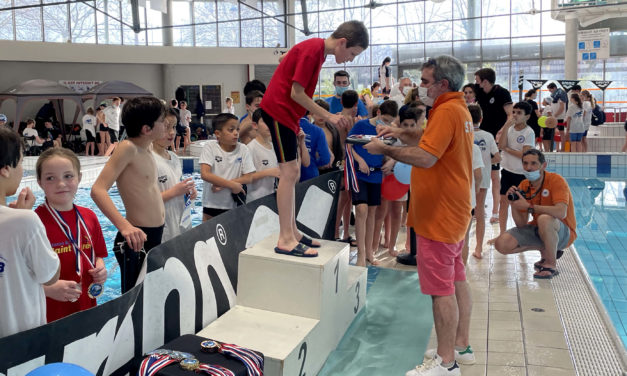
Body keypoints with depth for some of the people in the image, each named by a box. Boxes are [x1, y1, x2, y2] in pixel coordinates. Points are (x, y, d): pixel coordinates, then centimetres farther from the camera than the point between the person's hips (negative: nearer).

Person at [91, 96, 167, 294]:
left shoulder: (146, 149, 10)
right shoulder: (127, 148, -15)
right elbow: (98, 190, -25)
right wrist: (125, 226, -36)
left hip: (155, 238, 9)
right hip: (136, 240, -9)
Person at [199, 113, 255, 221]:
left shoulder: (243, 149, -3)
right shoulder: (210, 146, -9)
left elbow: (248, 178, -6)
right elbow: (205, 174, -18)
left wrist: (222, 185, -16)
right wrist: (232, 185, -22)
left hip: (233, 205, 2)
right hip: (211, 204, -1)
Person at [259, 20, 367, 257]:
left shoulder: (318, 49, 12)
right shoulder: (313, 50, -17)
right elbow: (296, 93, -19)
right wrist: (328, 116, -15)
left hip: (286, 112, 10)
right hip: (278, 110, -10)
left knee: (291, 172, 10)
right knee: (289, 172, -12)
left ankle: (291, 232, 16)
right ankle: (285, 240, -9)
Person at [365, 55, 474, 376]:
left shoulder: (447, 111, -19)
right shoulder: (459, 108, 15)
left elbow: (426, 157, -27)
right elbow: (429, 139, 19)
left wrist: (385, 150, -18)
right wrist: (400, 133, 5)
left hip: (439, 216, -11)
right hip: (452, 212, 11)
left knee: (441, 288, -3)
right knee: (456, 280, 17)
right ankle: (461, 346, 29)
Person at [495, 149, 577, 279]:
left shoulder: (556, 180, -17)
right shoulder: (524, 186, -1)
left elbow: (561, 212, -36)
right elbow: (521, 224, -3)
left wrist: (529, 207, -32)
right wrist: (513, 203, -19)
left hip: (563, 233, -6)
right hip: (538, 230, 6)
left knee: (544, 219, -39)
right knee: (502, 244, -12)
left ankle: (551, 265, -16)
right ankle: (545, 251, 12)